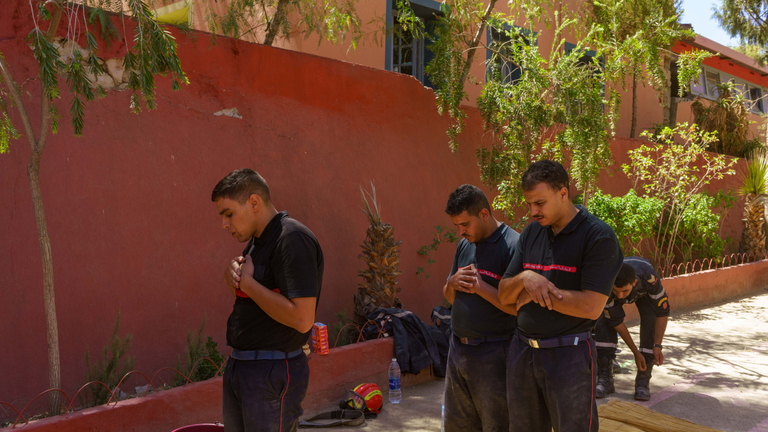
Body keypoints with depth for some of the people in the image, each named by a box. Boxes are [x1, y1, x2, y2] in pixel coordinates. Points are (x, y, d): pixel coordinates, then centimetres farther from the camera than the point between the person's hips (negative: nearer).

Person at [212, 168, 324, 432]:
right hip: (239, 366, 10)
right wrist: (233, 272, 1)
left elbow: (302, 318, -27)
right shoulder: (257, 240, 13)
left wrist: (247, 283, -18)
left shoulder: (293, 239, -18)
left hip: (273, 374, -10)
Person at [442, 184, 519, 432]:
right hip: (457, 349, 8)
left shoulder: (513, 245, -15)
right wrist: (453, 283, -4)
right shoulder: (464, 245, 10)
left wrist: (480, 287, -22)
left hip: (492, 354, -8)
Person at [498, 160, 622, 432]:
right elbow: (504, 295, 6)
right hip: (522, 351, 6)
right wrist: (524, 279, -15)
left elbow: (591, 307, -22)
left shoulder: (598, 236, -13)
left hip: (569, 355, -6)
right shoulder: (531, 233, 6)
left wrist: (536, 294, -13)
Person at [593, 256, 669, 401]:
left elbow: (662, 312, -31)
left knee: (650, 323, -23)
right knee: (603, 322, -22)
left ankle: (643, 380, -11)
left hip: (644, 293, 0)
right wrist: (635, 352, -26)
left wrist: (657, 346, -34)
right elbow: (616, 322, -29)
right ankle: (605, 379, -15)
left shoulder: (650, 277, -46)